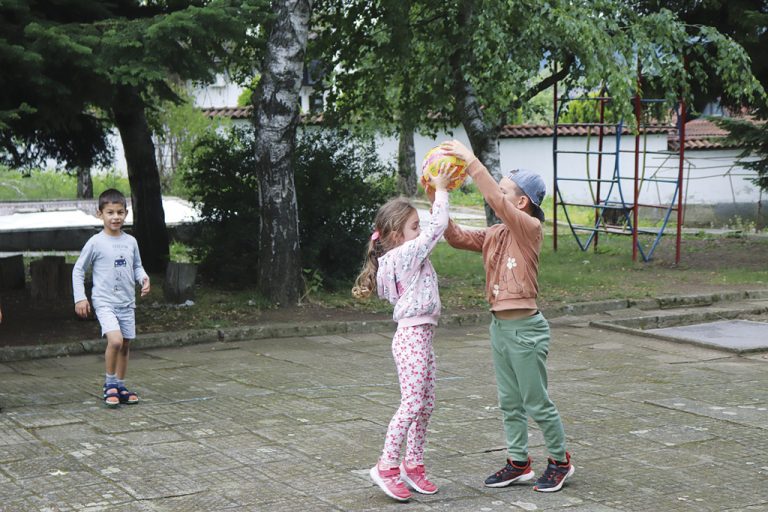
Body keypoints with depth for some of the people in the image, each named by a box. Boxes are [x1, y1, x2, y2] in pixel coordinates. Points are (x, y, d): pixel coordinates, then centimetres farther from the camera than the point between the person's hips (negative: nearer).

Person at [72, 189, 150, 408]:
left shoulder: (131, 241, 5)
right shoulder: (96, 242, -7)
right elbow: (78, 269, 0)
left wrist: (143, 278, -4)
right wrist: (80, 297, -6)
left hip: (127, 302, 5)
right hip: (104, 302, -5)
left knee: (126, 345, 10)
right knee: (115, 340, -22)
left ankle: (120, 386, 25)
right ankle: (110, 384, -4)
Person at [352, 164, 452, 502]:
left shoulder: (404, 255, 12)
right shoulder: (407, 254, -14)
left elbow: (434, 228, 24)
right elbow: (438, 227, -14)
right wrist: (440, 190, -5)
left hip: (420, 336, 10)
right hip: (412, 336, -10)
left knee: (425, 405, 12)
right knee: (412, 405, -10)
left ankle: (413, 464, 20)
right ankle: (387, 466, -4)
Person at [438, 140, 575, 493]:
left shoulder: (529, 227, -14)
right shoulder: (494, 235, 9)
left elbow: (497, 202, -28)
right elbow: (457, 238, 5)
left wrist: (471, 162, -29)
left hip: (525, 327, -8)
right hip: (500, 326, 8)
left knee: (537, 403, 4)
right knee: (509, 403, 15)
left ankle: (560, 460, 20)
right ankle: (518, 463, 25)